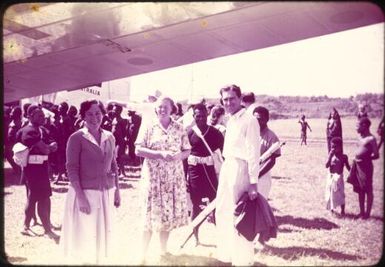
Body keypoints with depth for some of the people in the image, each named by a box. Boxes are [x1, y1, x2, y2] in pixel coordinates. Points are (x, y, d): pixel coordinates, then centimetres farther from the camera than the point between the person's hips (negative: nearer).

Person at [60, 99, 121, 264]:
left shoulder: (109, 137, 6)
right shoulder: (76, 138, -9)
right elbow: (72, 169, -13)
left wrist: (117, 191, 9)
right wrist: (81, 197, -19)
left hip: (106, 193, 5)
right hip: (85, 192, -5)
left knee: (103, 233, 15)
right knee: (84, 235, 4)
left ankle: (99, 261, 30)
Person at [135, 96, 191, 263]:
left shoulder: (179, 128, 5)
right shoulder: (149, 128, -1)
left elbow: (187, 151, 7)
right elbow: (138, 150, -8)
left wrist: (179, 155, -16)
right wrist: (160, 154, -19)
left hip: (173, 177, 3)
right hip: (153, 177, -2)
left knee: (168, 214, 7)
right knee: (152, 214, -2)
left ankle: (163, 250, 22)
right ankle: (143, 253, 8)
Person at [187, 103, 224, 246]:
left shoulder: (215, 132, -2)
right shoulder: (190, 133, -1)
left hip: (210, 171, 0)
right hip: (194, 171, 0)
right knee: (196, 206, 10)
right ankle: (195, 238, 24)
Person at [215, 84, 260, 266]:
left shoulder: (248, 121, -13)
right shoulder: (230, 121, 14)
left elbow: (253, 153, -16)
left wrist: (253, 182, -19)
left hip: (240, 170, -9)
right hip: (227, 168, 9)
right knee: (222, 212, 16)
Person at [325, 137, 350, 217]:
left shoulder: (343, 156, -4)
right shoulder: (331, 155, -2)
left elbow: (348, 167, 4)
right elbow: (327, 166, -14)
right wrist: (330, 156, -20)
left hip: (338, 177, -2)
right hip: (330, 177, 2)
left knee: (340, 194, 1)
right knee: (331, 194, 11)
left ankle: (342, 211, 13)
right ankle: (331, 208, 28)